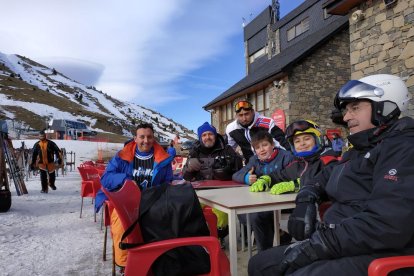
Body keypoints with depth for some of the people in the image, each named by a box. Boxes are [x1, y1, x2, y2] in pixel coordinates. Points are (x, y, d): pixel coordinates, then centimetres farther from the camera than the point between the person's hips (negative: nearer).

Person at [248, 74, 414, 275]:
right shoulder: (358, 151, 19)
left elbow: (386, 224, -24)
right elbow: (323, 179, 29)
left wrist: (314, 246, -22)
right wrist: (305, 201, 5)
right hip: (340, 244, 9)